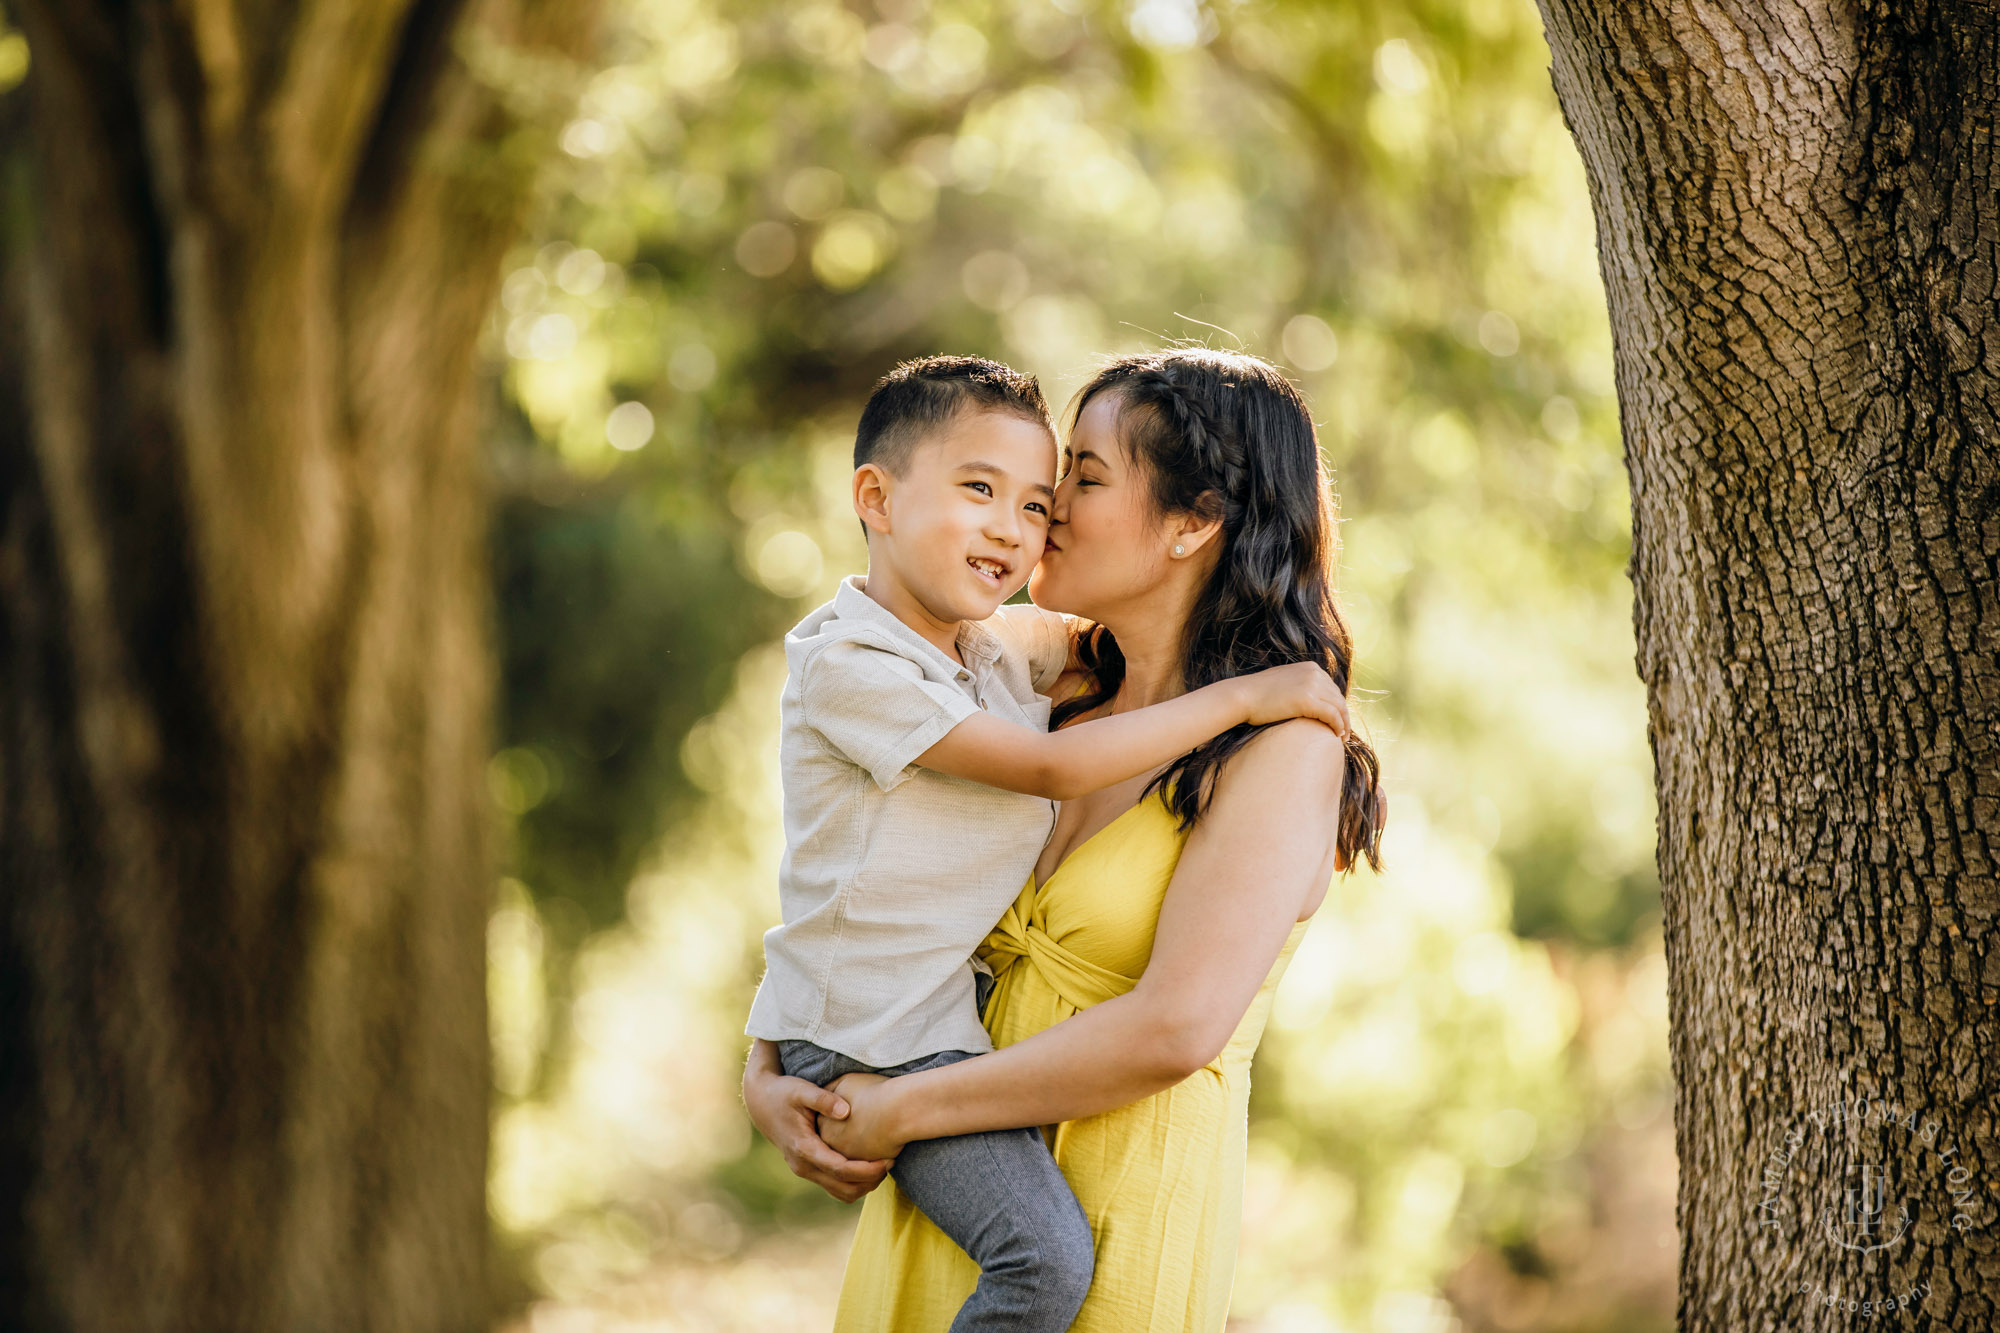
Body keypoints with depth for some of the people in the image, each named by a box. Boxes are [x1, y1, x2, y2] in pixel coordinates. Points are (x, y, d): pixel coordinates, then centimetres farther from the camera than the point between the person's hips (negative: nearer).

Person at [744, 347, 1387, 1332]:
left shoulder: (1285, 748, -12)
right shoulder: (1061, 708, 7)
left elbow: (1174, 1030, -22)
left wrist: (899, 1112, -15)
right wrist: (768, 1077, -1)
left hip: (1124, 1218, -6)